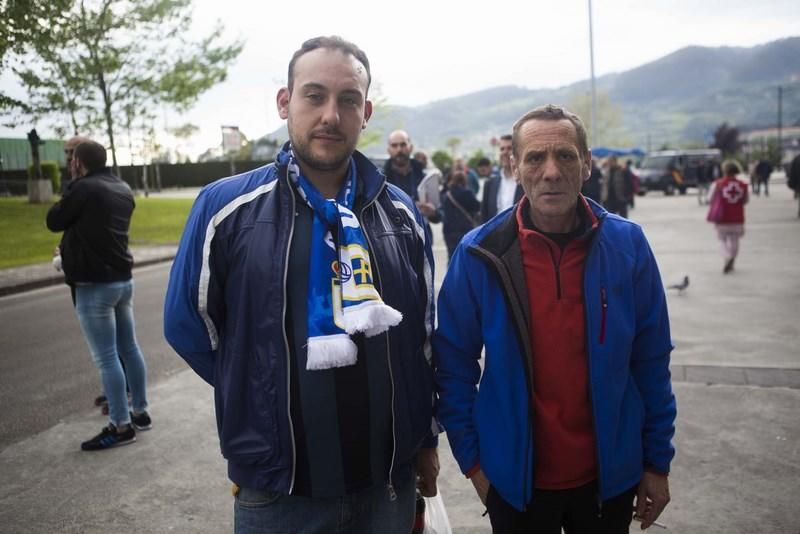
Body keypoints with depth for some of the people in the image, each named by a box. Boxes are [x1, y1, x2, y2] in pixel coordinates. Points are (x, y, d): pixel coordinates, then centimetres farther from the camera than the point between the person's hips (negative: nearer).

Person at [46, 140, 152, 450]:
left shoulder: (83, 189, -15)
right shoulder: (123, 190, 10)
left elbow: (54, 222, -3)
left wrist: (67, 199, 11)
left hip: (95, 285, -9)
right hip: (123, 279, 9)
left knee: (106, 358, -4)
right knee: (129, 349, 15)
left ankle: (121, 426, 2)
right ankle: (140, 412, 24)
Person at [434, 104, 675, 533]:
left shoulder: (627, 244, -8)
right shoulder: (480, 255, -12)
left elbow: (651, 363, -1)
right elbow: (454, 365, -5)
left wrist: (658, 462, 3)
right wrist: (472, 460, -4)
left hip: (609, 475, 2)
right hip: (516, 480, -1)